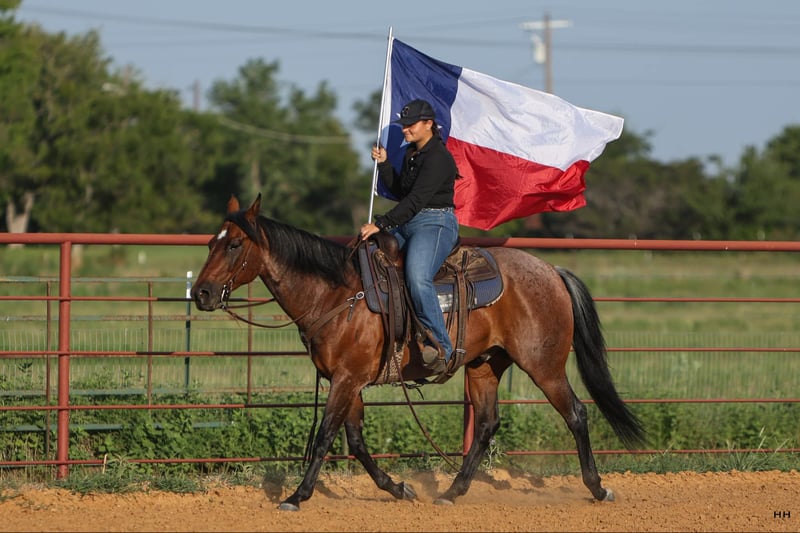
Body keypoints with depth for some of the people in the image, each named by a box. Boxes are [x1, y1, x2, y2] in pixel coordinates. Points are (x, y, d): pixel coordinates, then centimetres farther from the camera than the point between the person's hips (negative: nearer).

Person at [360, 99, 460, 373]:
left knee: (417, 277, -32)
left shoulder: (438, 157, -14)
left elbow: (415, 200, -22)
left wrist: (381, 224, -25)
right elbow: (400, 192, 23)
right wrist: (383, 164, 9)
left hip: (436, 224, -10)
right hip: (406, 225, 10)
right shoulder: (411, 154, 16)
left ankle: (439, 345, -31)